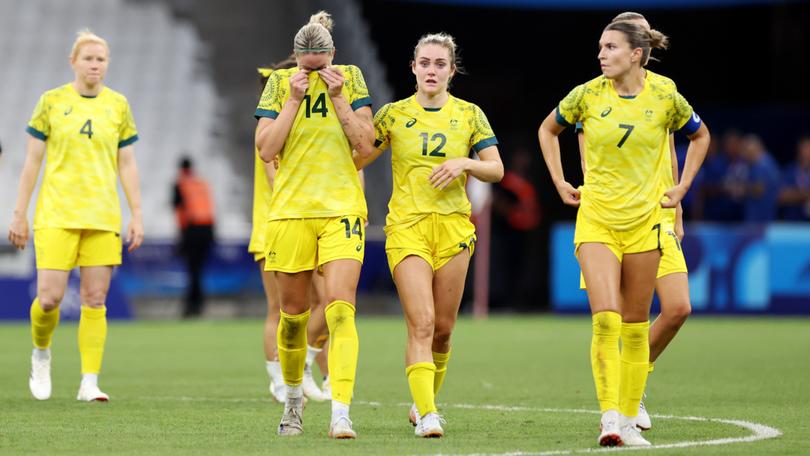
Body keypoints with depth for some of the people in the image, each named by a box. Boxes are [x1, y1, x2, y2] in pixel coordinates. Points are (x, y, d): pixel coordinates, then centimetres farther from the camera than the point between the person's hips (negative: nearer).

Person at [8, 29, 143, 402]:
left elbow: (127, 165, 11)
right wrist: (19, 214, 2)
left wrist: (137, 215, 5)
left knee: (95, 299, -2)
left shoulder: (118, 105, 8)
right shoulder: (52, 102, 1)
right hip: (56, 214, -2)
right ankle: (41, 351, 20)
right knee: (49, 297, -10)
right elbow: (32, 161, 4)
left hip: (103, 217, 2)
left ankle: (89, 382, 2)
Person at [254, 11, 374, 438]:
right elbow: (266, 149, -6)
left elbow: (366, 144, -3)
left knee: (341, 308, -16)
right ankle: (293, 396, 33)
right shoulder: (280, 83, 3)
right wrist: (294, 99, -10)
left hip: (342, 208, -1)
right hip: (291, 208, 1)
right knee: (293, 314, 8)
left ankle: (340, 413, -21)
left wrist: (338, 98, -9)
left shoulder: (350, 79, 3)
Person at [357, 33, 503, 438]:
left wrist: (464, 163, -12)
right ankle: (426, 414, -19)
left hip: (453, 226, 2)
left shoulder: (469, 114, 7)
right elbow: (355, 159, 7)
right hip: (406, 226, -2)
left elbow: (496, 170, 5)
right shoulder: (394, 114, 4)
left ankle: (424, 403, 26)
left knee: (443, 328, 6)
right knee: (421, 324, -15)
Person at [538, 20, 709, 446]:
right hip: (596, 220, -1)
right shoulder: (587, 95, -4)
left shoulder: (665, 97, -4)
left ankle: (629, 420, 12)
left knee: (635, 326, 5)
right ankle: (609, 416, -15)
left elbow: (699, 136, 16)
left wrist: (681, 188, 10)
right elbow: (548, 130, 15)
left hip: (645, 222, 1)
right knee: (605, 318, -15)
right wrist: (560, 183, 9)